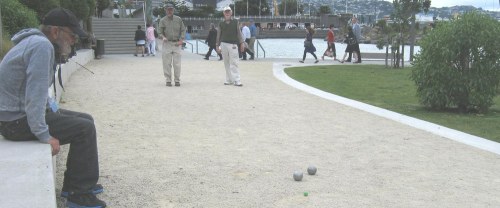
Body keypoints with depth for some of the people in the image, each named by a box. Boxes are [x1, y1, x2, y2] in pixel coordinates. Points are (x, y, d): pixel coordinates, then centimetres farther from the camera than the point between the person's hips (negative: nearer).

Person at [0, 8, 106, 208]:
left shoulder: (39, 43, 12)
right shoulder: (42, 45, -21)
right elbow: (35, 94, -27)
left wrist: (52, 105, 2)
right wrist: (43, 135, -24)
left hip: (20, 112, 10)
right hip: (17, 120, -10)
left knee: (85, 120, 12)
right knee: (84, 129, -12)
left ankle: (73, 185, 19)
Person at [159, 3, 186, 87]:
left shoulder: (178, 19, 8)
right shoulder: (163, 20, 4)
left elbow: (183, 30, 9)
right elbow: (160, 31, 3)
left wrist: (181, 40, -4)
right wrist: (163, 37, -18)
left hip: (177, 43, 1)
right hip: (167, 43, -1)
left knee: (177, 63, -1)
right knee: (167, 63, -2)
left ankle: (177, 80, 6)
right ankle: (168, 80, 6)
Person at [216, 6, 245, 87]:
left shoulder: (235, 22, 8)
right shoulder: (221, 23, 10)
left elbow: (239, 33, 8)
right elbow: (219, 35, 13)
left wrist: (241, 43, 1)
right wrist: (218, 46, 9)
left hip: (233, 44, -2)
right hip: (224, 44, 2)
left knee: (234, 63, -8)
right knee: (226, 63, 4)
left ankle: (237, 81, -12)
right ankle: (229, 80, 10)